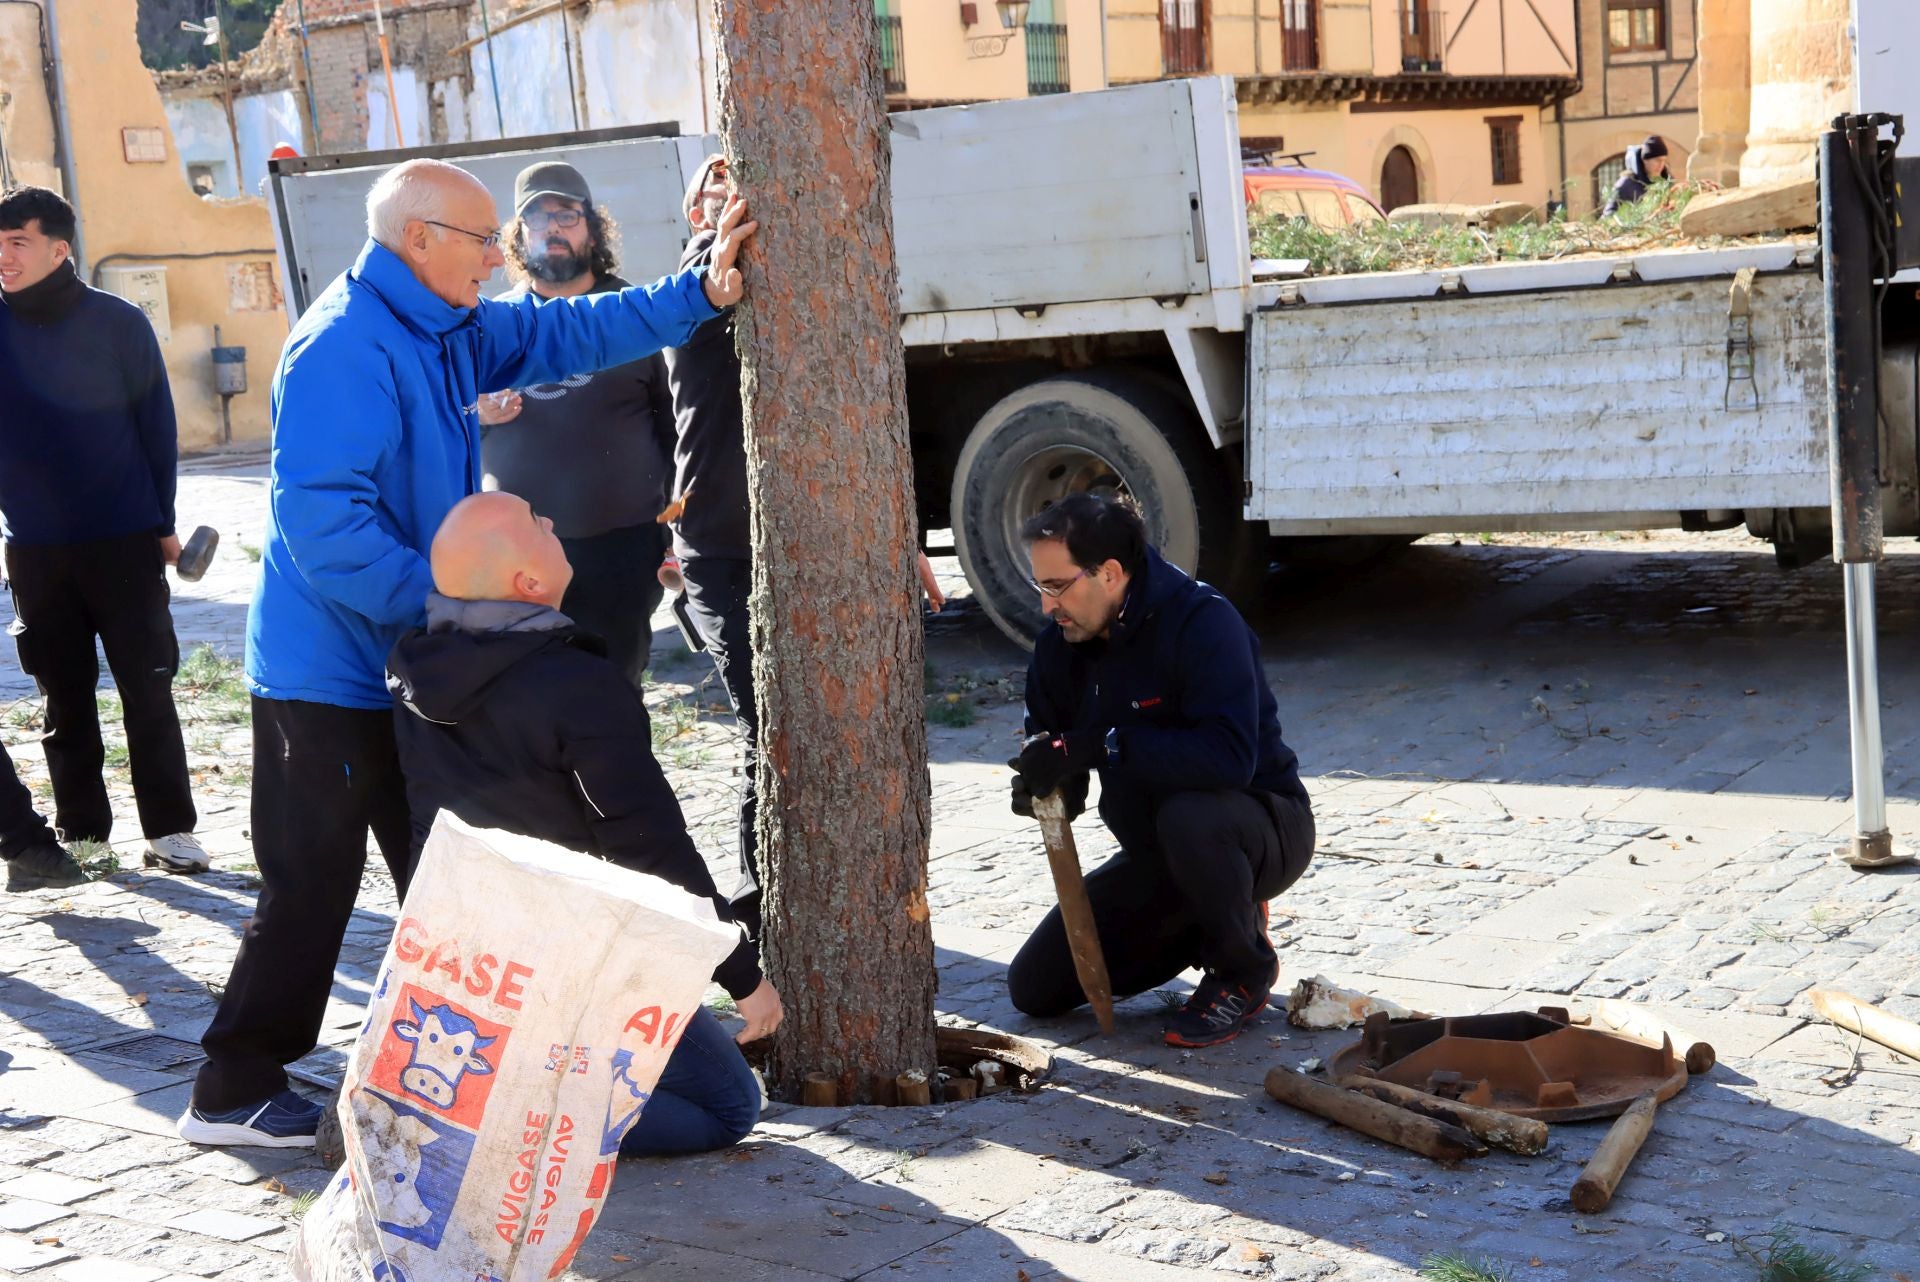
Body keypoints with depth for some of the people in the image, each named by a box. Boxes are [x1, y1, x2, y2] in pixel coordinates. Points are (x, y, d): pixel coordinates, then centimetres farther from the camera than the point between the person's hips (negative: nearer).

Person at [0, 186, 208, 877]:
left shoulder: (118, 322, -5)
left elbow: (157, 424, 0)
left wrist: (162, 522, 1)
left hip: (124, 541, -2)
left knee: (148, 689, 1)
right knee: (66, 697, 9)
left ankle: (168, 829, 7)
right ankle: (81, 832, 17)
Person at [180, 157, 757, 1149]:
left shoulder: (447, 332, 8)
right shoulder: (345, 348, -22)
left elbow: (569, 333, 14)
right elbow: (321, 517, -29)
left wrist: (701, 291, 5)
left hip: (400, 663, 10)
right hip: (329, 671, -10)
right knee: (311, 883, -1)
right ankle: (233, 1092, 12)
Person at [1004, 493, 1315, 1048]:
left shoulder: (1203, 622, -25)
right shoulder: (1060, 644, -4)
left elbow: (1230, 756, -38)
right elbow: (1048, 744, 4)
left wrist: (1101, 746, -38)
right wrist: (1038, 784, -21)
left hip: (1263, 828, -7)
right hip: (1157, 855, 7)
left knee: (1187, 815, -41)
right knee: (1034, 987, 0)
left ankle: (1245, 971, -12)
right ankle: (1203, 929, 17)